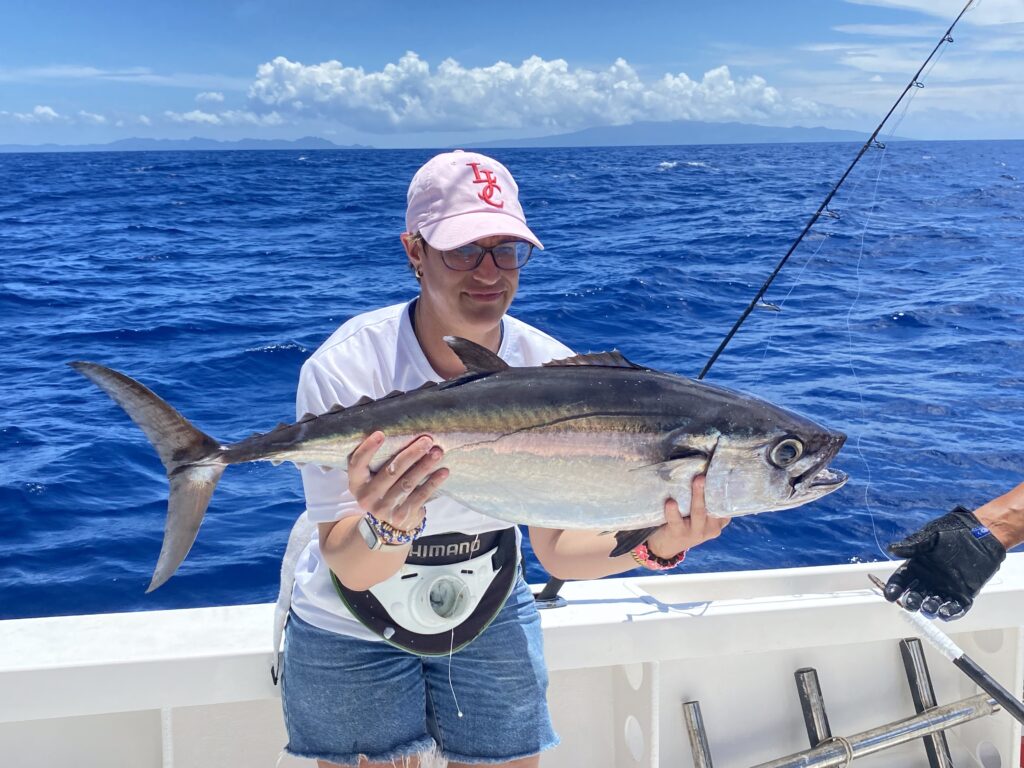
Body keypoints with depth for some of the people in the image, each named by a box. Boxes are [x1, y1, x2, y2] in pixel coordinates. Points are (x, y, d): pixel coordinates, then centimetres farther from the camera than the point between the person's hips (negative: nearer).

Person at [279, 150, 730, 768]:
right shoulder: (343, 371, -26)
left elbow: (556, 547, -16)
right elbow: (351, 569, -26)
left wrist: (652, 546, -35)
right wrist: (388, 530, -48)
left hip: (490, 618, 3)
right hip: (352, 634, -2)